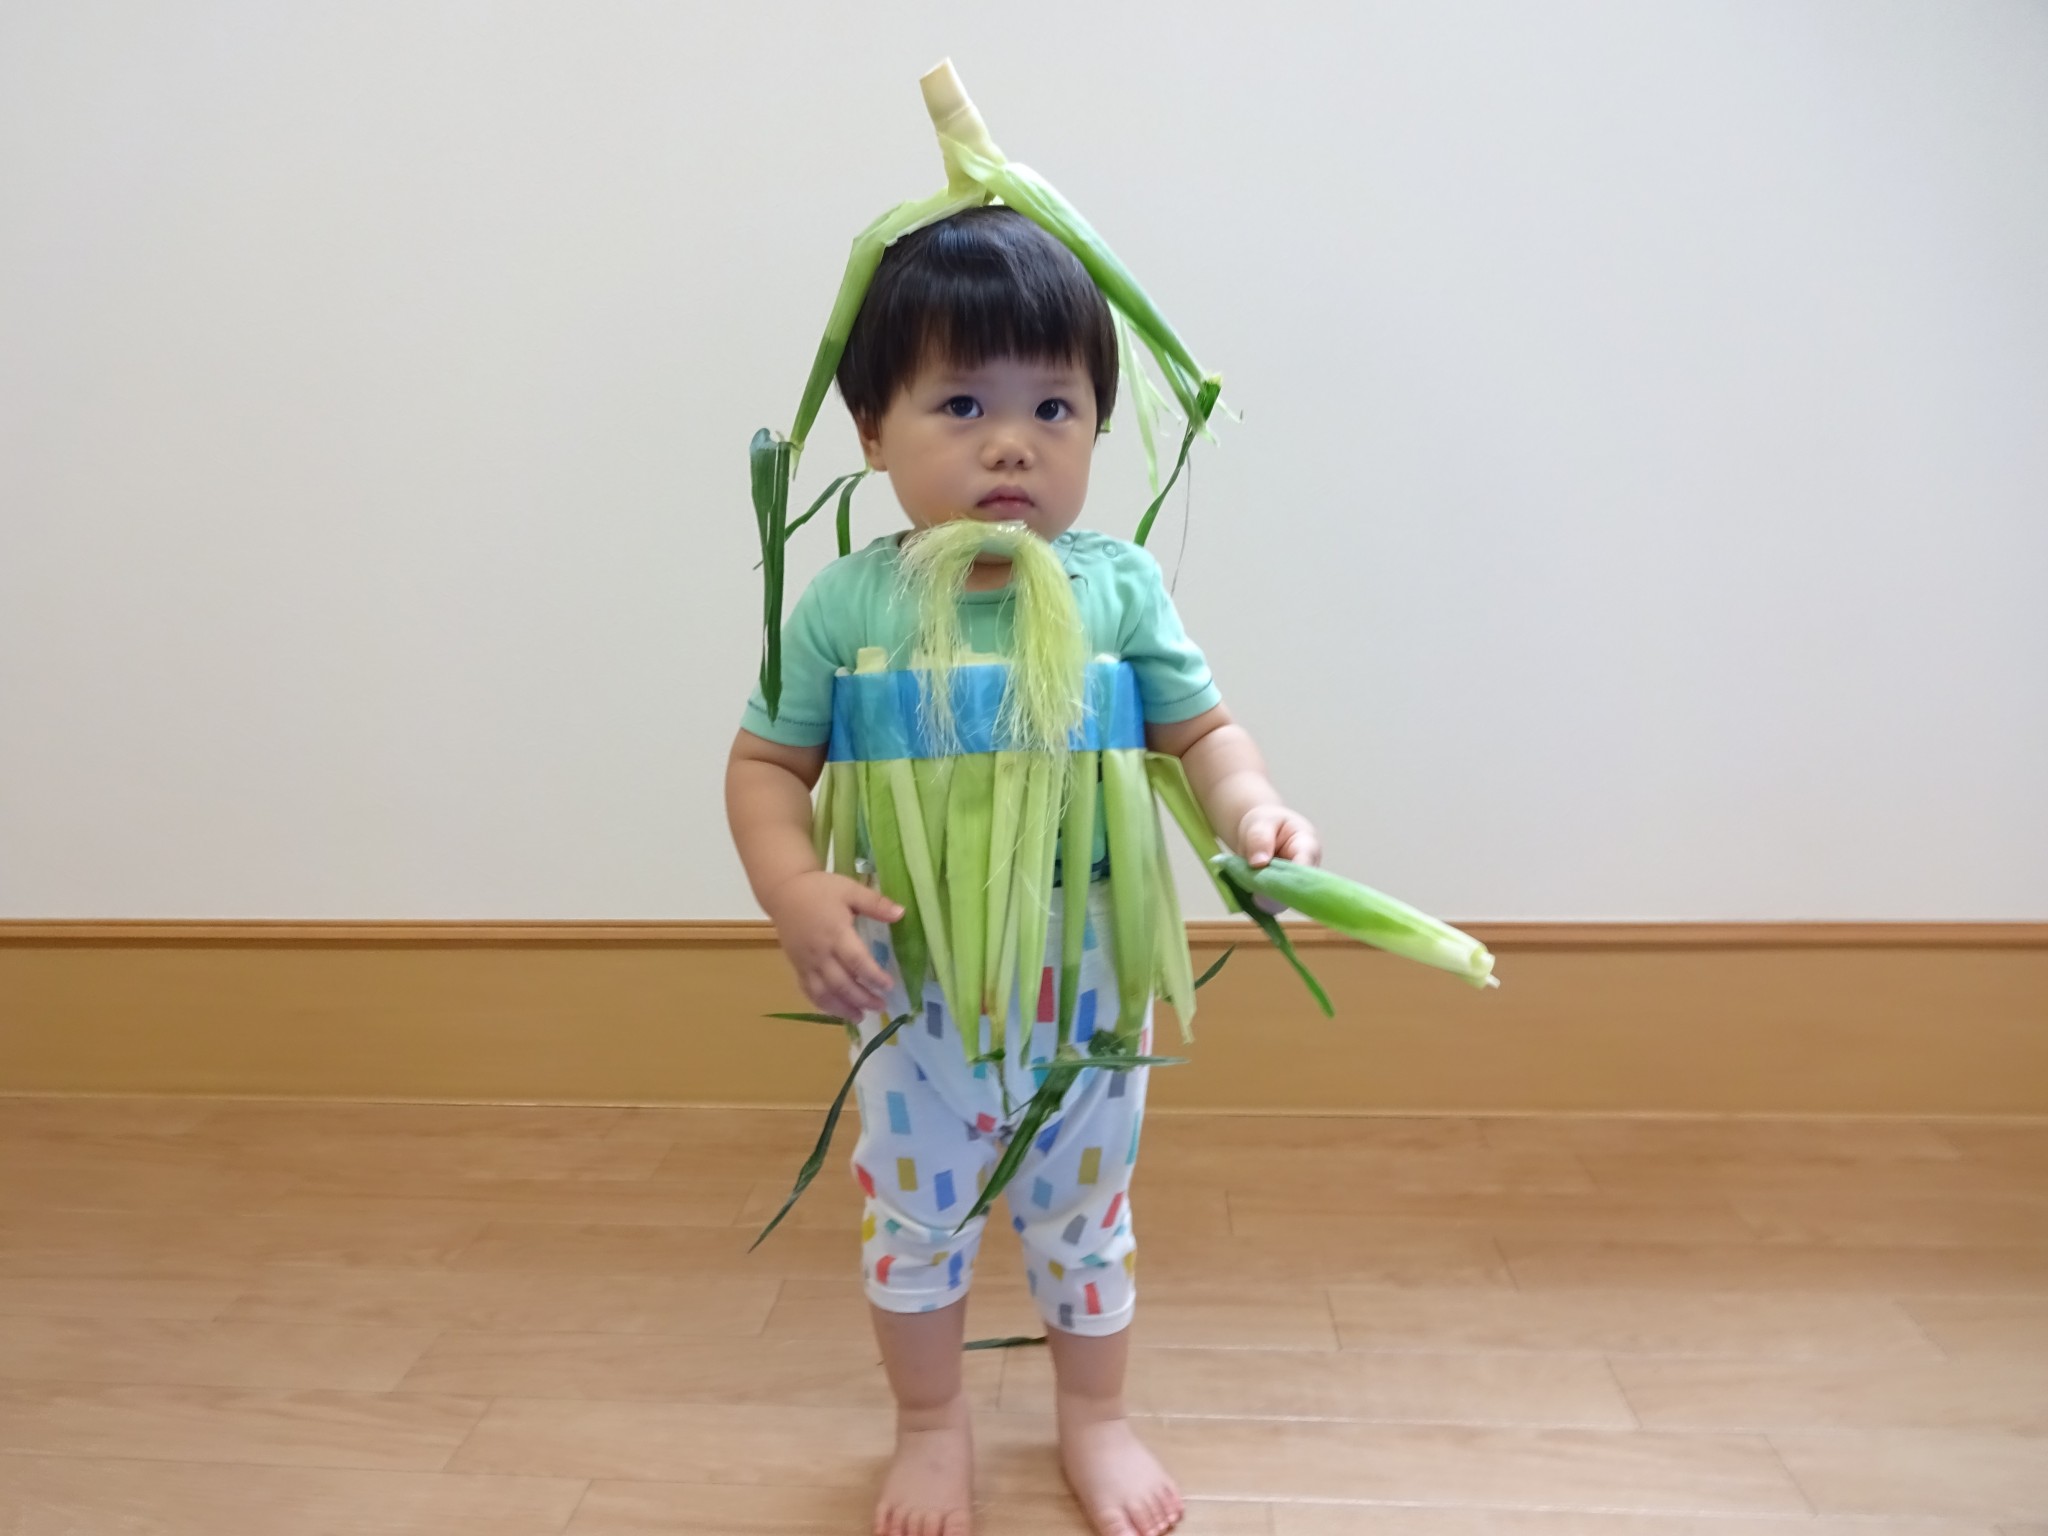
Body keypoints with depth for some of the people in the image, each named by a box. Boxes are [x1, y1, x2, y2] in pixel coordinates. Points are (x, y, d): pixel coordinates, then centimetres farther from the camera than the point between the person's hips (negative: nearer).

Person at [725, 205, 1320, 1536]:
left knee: (1086, 1215, 21)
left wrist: (1254, 810, -25)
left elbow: (1202, 728, -5)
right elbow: (767, 764, -6)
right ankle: (934, 1427, 48)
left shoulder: (1117, 586, -12)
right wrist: (798, 892, -22)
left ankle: (1096, 1418, 48)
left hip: (1088, 990, 0)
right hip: (913, 996, 0)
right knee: (916, 1222, 20)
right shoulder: (847, 606, -13)